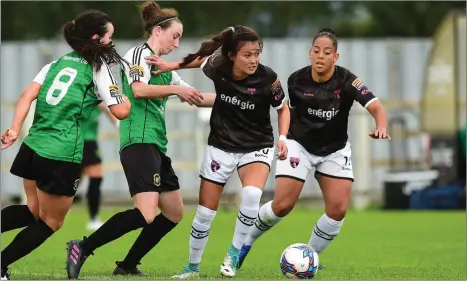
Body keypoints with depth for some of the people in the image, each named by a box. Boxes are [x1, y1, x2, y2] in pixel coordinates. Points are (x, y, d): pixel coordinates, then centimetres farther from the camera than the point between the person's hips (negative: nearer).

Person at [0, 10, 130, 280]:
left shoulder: (58, 62, 14)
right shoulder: (98, 67, -2)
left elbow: (28, 95, 3)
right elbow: (121, 111, -6)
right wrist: (127, 93, 14)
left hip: (32, 147, 6)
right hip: (62, 157, -6)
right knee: (51, 222, 10)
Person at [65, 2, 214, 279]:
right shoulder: (139, 54, -5)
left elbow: (193, 97, 30)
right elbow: (139, 89, -23)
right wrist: (175, 89, -20)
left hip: (157, 146, 10)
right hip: (140, 143, -10)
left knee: (174, 212, 12)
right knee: (146, 215, -21)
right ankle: (82, 249, -15)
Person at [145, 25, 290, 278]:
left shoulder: (267, 78, -22)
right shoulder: (218, 69, -17)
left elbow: (283, 109, -3)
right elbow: (202, 58, 8)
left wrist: (282, 138, -17)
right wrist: (170, 66, 2)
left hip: (256, 148, -2)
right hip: (221, 147, 2)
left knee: (251, 194, -33)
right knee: (205, 213, 6)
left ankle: (234, 253, -11)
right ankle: (192, 267, 30)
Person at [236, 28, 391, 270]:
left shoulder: (346, 81, -22)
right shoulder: (296, 80, -16)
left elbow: (376, 107, -33)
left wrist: (381, 128, -53)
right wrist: (284, 137, 8)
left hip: (335, 150, 1)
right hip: (299, 145, -1)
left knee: (338, 209, -11)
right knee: (282, 205, -11)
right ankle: (246, 242, 16)